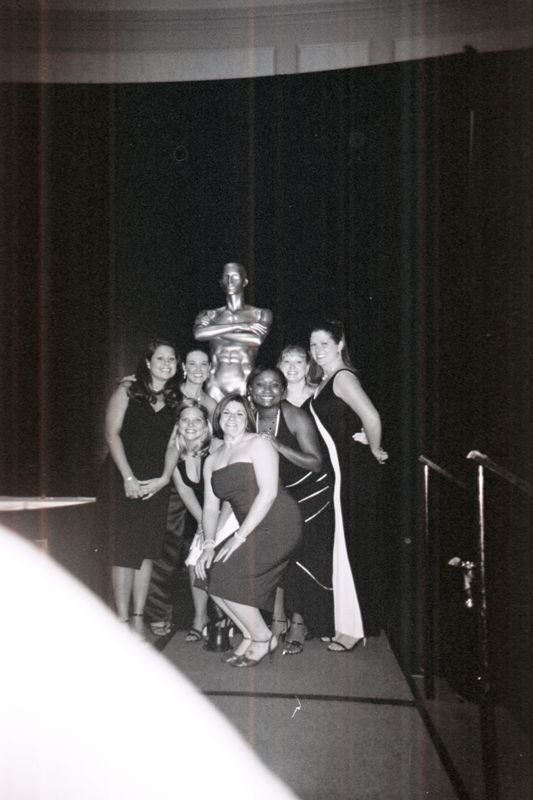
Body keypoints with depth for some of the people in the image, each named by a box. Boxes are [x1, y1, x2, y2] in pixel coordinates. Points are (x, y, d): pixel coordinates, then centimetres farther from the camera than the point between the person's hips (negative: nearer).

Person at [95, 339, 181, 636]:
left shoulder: (176, 400, 11)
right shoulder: (127, 390, 2)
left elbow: (173, 444, 6)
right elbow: (112, 433, -5)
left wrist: (165, 478, -9)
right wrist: (128, 477, -13)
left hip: (156, 484, 3)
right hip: (124, 479, -3)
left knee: (147, 551, 3)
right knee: (124, 549, -5)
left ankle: (139, 618, 10)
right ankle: (123, 620, -1)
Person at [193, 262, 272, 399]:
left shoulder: (261, 314, 10)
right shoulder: (209, 315, 13)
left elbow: (257, 339, -9)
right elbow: (198, 334, -8)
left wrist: (216, 333, -2)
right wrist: (239, 326, -8)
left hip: (245, 383, -1)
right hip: (216, 384, 1)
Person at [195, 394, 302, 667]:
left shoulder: (257, 444, -6)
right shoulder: (212, 461, 16)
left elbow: (268, 492, -15)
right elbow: (210, 507, 11)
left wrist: (240, 536, -18)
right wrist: (209, 545, -6)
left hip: (278, 524, -7)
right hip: (251, 530, 7)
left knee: (225, 575, -17)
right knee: (210, 573, -5)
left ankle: (263, 638, 2)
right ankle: (250, 635, 11)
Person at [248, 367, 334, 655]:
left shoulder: (296, 417, -19)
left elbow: (316, 463, -24)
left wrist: (278, 446, -31)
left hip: (311, 495, -4)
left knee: (302, 558, -7)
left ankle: (298, 623, 3)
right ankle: (278, 619, 4)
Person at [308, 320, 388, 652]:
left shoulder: (343, 377, -15)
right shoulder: (326, 380, 14)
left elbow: (372, 418, -27)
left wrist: (375, 451, -13)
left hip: (352, 470, -9)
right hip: (336, 469, 9)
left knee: (351, 543, -4)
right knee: (340, 544, 14)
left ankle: (355, 627, 6)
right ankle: (345, 620, 25)